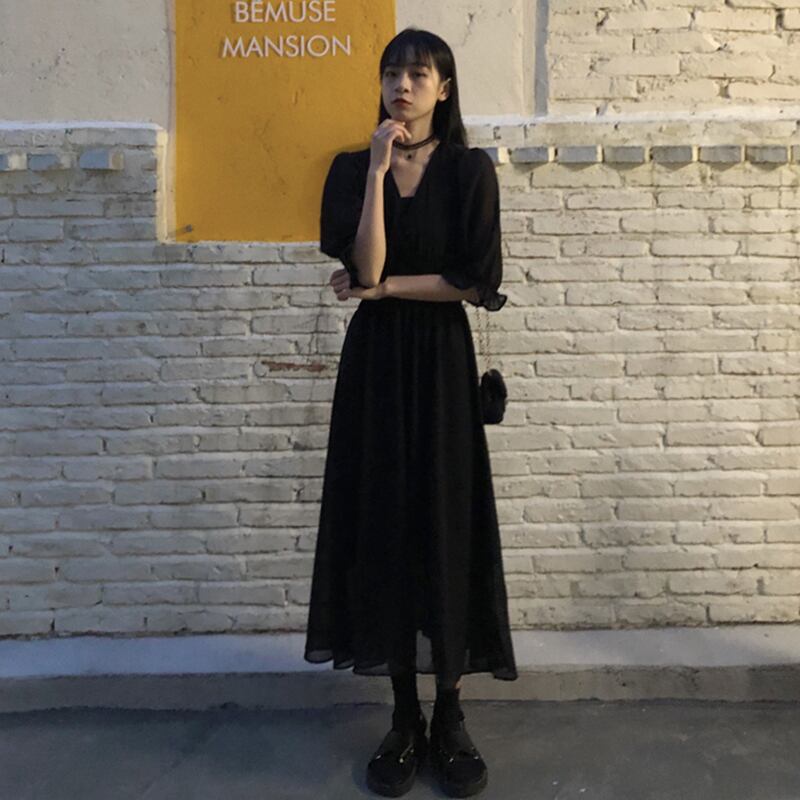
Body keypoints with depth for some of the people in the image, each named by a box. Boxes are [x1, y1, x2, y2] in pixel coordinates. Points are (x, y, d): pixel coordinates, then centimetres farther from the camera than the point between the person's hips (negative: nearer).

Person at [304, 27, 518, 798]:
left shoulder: (469, 170, 1)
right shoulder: (352, 168, 5)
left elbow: (474, 282, -8)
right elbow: (363, 266, -11)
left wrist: (384, 286, -8)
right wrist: (379, 168, -12)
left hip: (440, 361, -1)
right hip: (375, 360, 2)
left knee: (443, 523, 2)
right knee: (384, 522, 3)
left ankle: (450, 717, 18)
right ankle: (404, 718, 18)